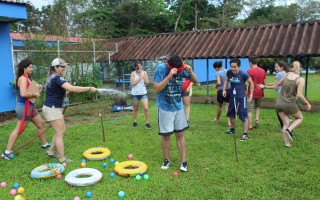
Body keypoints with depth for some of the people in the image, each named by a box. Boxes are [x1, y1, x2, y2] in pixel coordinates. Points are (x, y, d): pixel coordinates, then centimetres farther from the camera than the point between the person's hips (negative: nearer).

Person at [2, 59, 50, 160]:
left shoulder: (27, 78, 12)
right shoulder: (22, 78, -17)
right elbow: (23, 94, -29)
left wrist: (36, 88, 1)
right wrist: (35, 94, -16)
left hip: (30, 106, 10)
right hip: (24, 107, -10)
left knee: (41, 124, 17)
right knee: (18, 130, -3)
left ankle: (44, 144, 30)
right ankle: (7, 152, 7)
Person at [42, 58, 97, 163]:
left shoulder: (52, 77, 12)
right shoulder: (57, 78, -19)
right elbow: (71, 88, -33)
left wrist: (67, 93, 5)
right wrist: (89, 89, -31)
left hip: (55, 108, 10)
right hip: (52, 109, -10)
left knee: (61, 131, 17)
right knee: (59, 134, -5)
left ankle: (50, 152, 28)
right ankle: (62, 159, 0)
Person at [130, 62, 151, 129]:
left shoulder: (144, 72, 0)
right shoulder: (133, 73, -7)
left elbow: (147, 82, -6)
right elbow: (132, 84, -12)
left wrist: (143, 77, -19)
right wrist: (139, 79, -16)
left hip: (143, 93, 1)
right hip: (135, 94, -1)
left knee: (146, 108, -9)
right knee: (135, 108, 14)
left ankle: (147, 122, 6)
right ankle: (135, 121, 34)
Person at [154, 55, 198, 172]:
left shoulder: (181, 70, -7)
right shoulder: (161, 69, -16)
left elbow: (195, 81, 1)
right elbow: (157, 89, -23)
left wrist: (190, 71, -19)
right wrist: (169, 76, -32)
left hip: (178, 107, 3)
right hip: (165, 108, -3)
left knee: (180, 134, 6)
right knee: (166, 135, 6)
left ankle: (184, 161, 12)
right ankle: (167, 160, 23)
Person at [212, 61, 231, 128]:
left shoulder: (218, 73, -12)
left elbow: (219, 83, -22)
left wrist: (216, 86, -2)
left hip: (221, 91, -3)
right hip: (229, 90, 3)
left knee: (219, 106, 18)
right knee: (228, 106, 2)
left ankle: (217, 119, 39)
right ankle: (229, 122, -10)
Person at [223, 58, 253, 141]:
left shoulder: (243, 74, -17)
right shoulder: (229, 72, -7)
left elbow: (251, 83, -3)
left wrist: (251, 94, -3)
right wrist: (224, 89, 6)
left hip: (242, 97, -5)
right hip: (233, 96, 5)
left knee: (244, 116, -4)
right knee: (231, 114, 18)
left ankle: (245, 134, 7)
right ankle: (232, 129, 41)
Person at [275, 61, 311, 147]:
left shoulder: (287, 74, 0)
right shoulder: (300, 80, -13)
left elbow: (279, 83, 17)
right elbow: (299, 95, -19)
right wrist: (307, 103, -4)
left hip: (279, 103, 5)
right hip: (289, 104, -5)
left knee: (286, 123, 14)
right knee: (300, 118, 22)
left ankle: (287, 143, 12)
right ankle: (289, 130, -1)